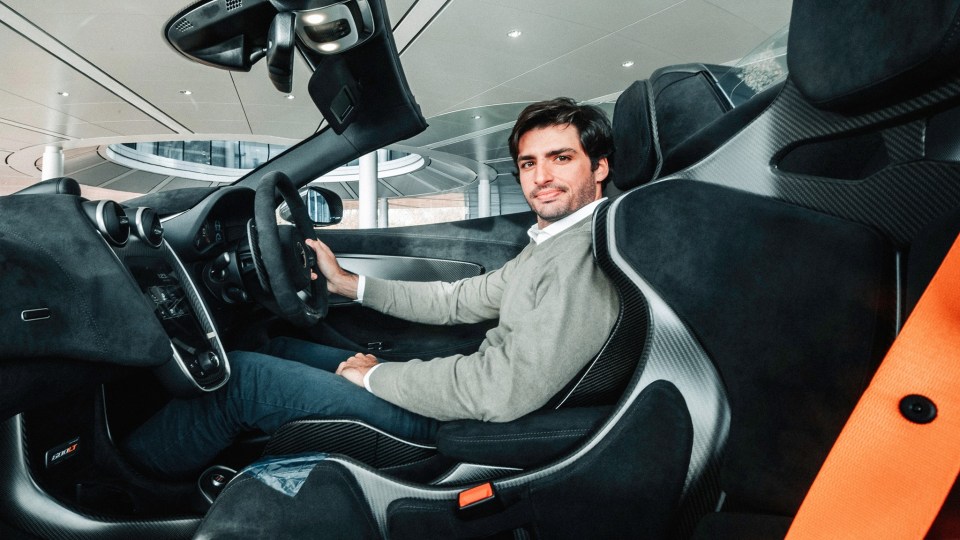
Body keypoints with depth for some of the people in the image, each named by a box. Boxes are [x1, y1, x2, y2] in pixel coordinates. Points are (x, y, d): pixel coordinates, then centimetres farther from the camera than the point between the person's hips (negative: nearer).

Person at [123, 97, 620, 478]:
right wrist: (349, 283, 13)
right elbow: (458, 300, 15)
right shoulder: (547, 246, 10)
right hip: (467, 386, 9)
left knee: (243, 376, -8)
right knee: (280, 349, 15)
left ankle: (127, 463, 17)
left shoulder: (583, 256, -22)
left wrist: (378, 374, -16)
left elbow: (508, 389, -30)